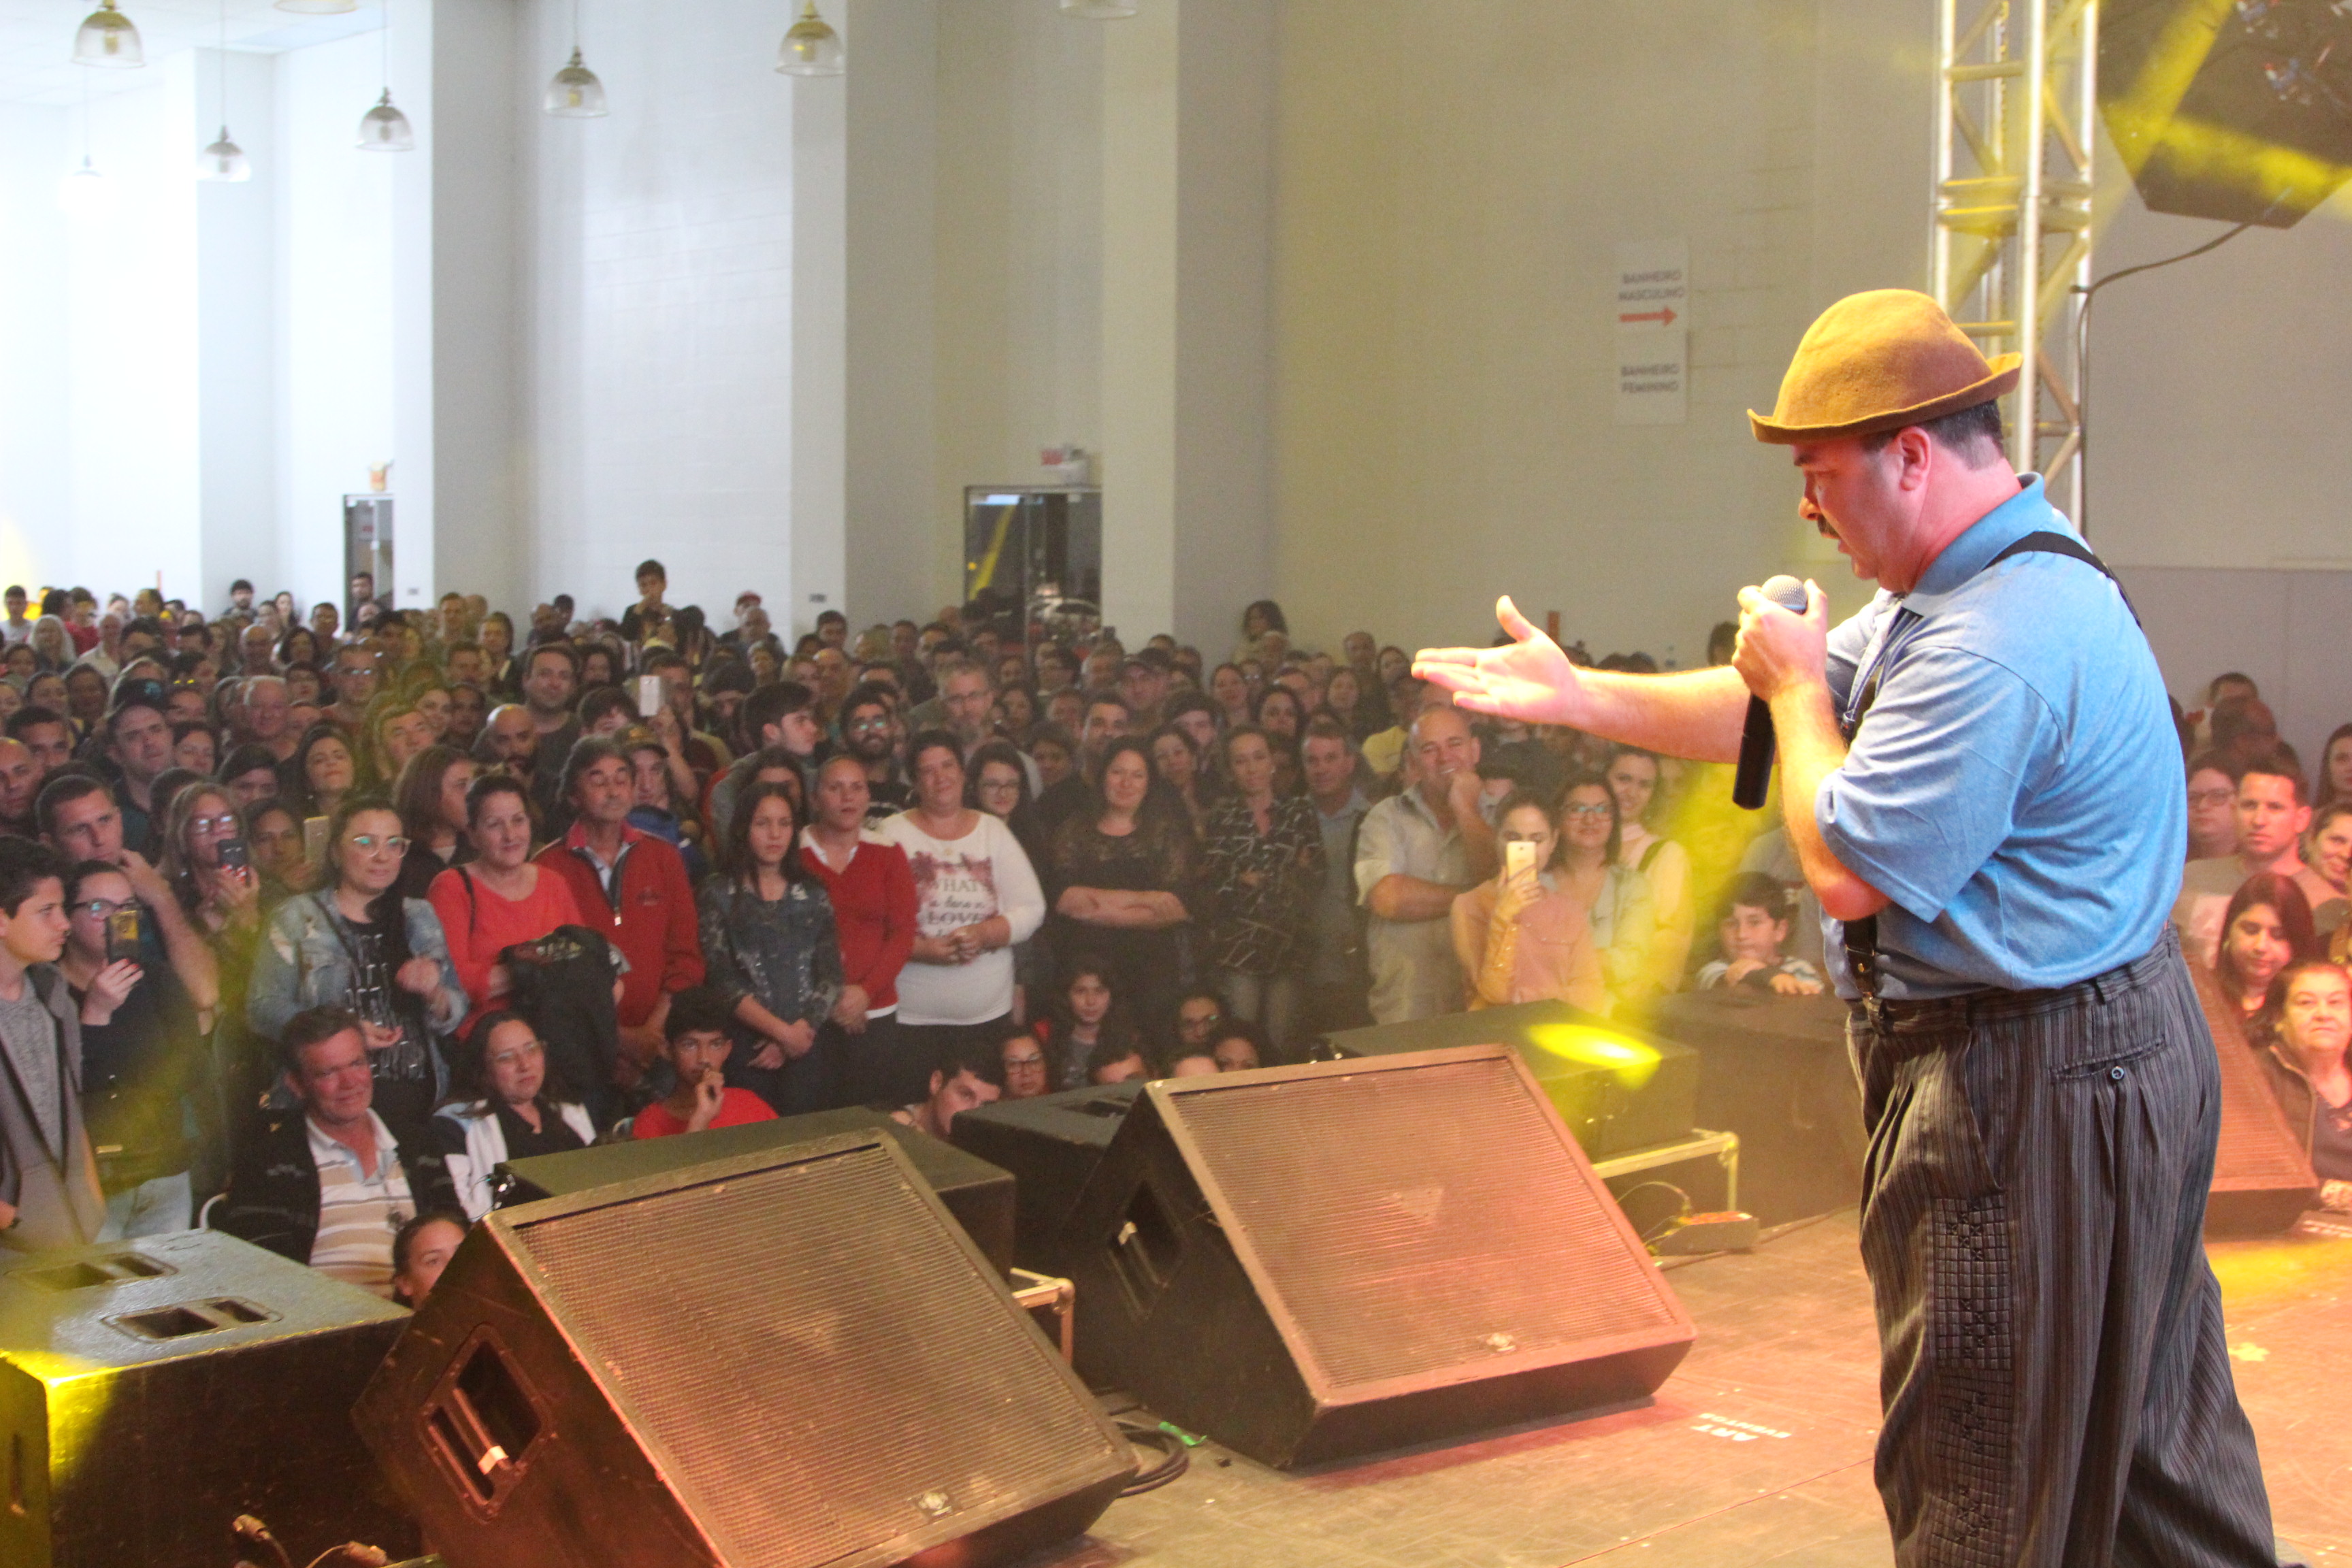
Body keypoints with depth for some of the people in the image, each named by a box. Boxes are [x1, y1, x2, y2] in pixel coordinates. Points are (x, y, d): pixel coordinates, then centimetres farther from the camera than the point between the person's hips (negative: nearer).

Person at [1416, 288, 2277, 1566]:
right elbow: (1787, 708, 19)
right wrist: (1574, 696, 17)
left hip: (2031, 1094, -11)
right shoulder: (1974, 586, 10)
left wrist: (1799, 688, -9)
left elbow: (1847, 871, -24)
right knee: (2155, 1442, 20)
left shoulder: (1997, 642, -26)